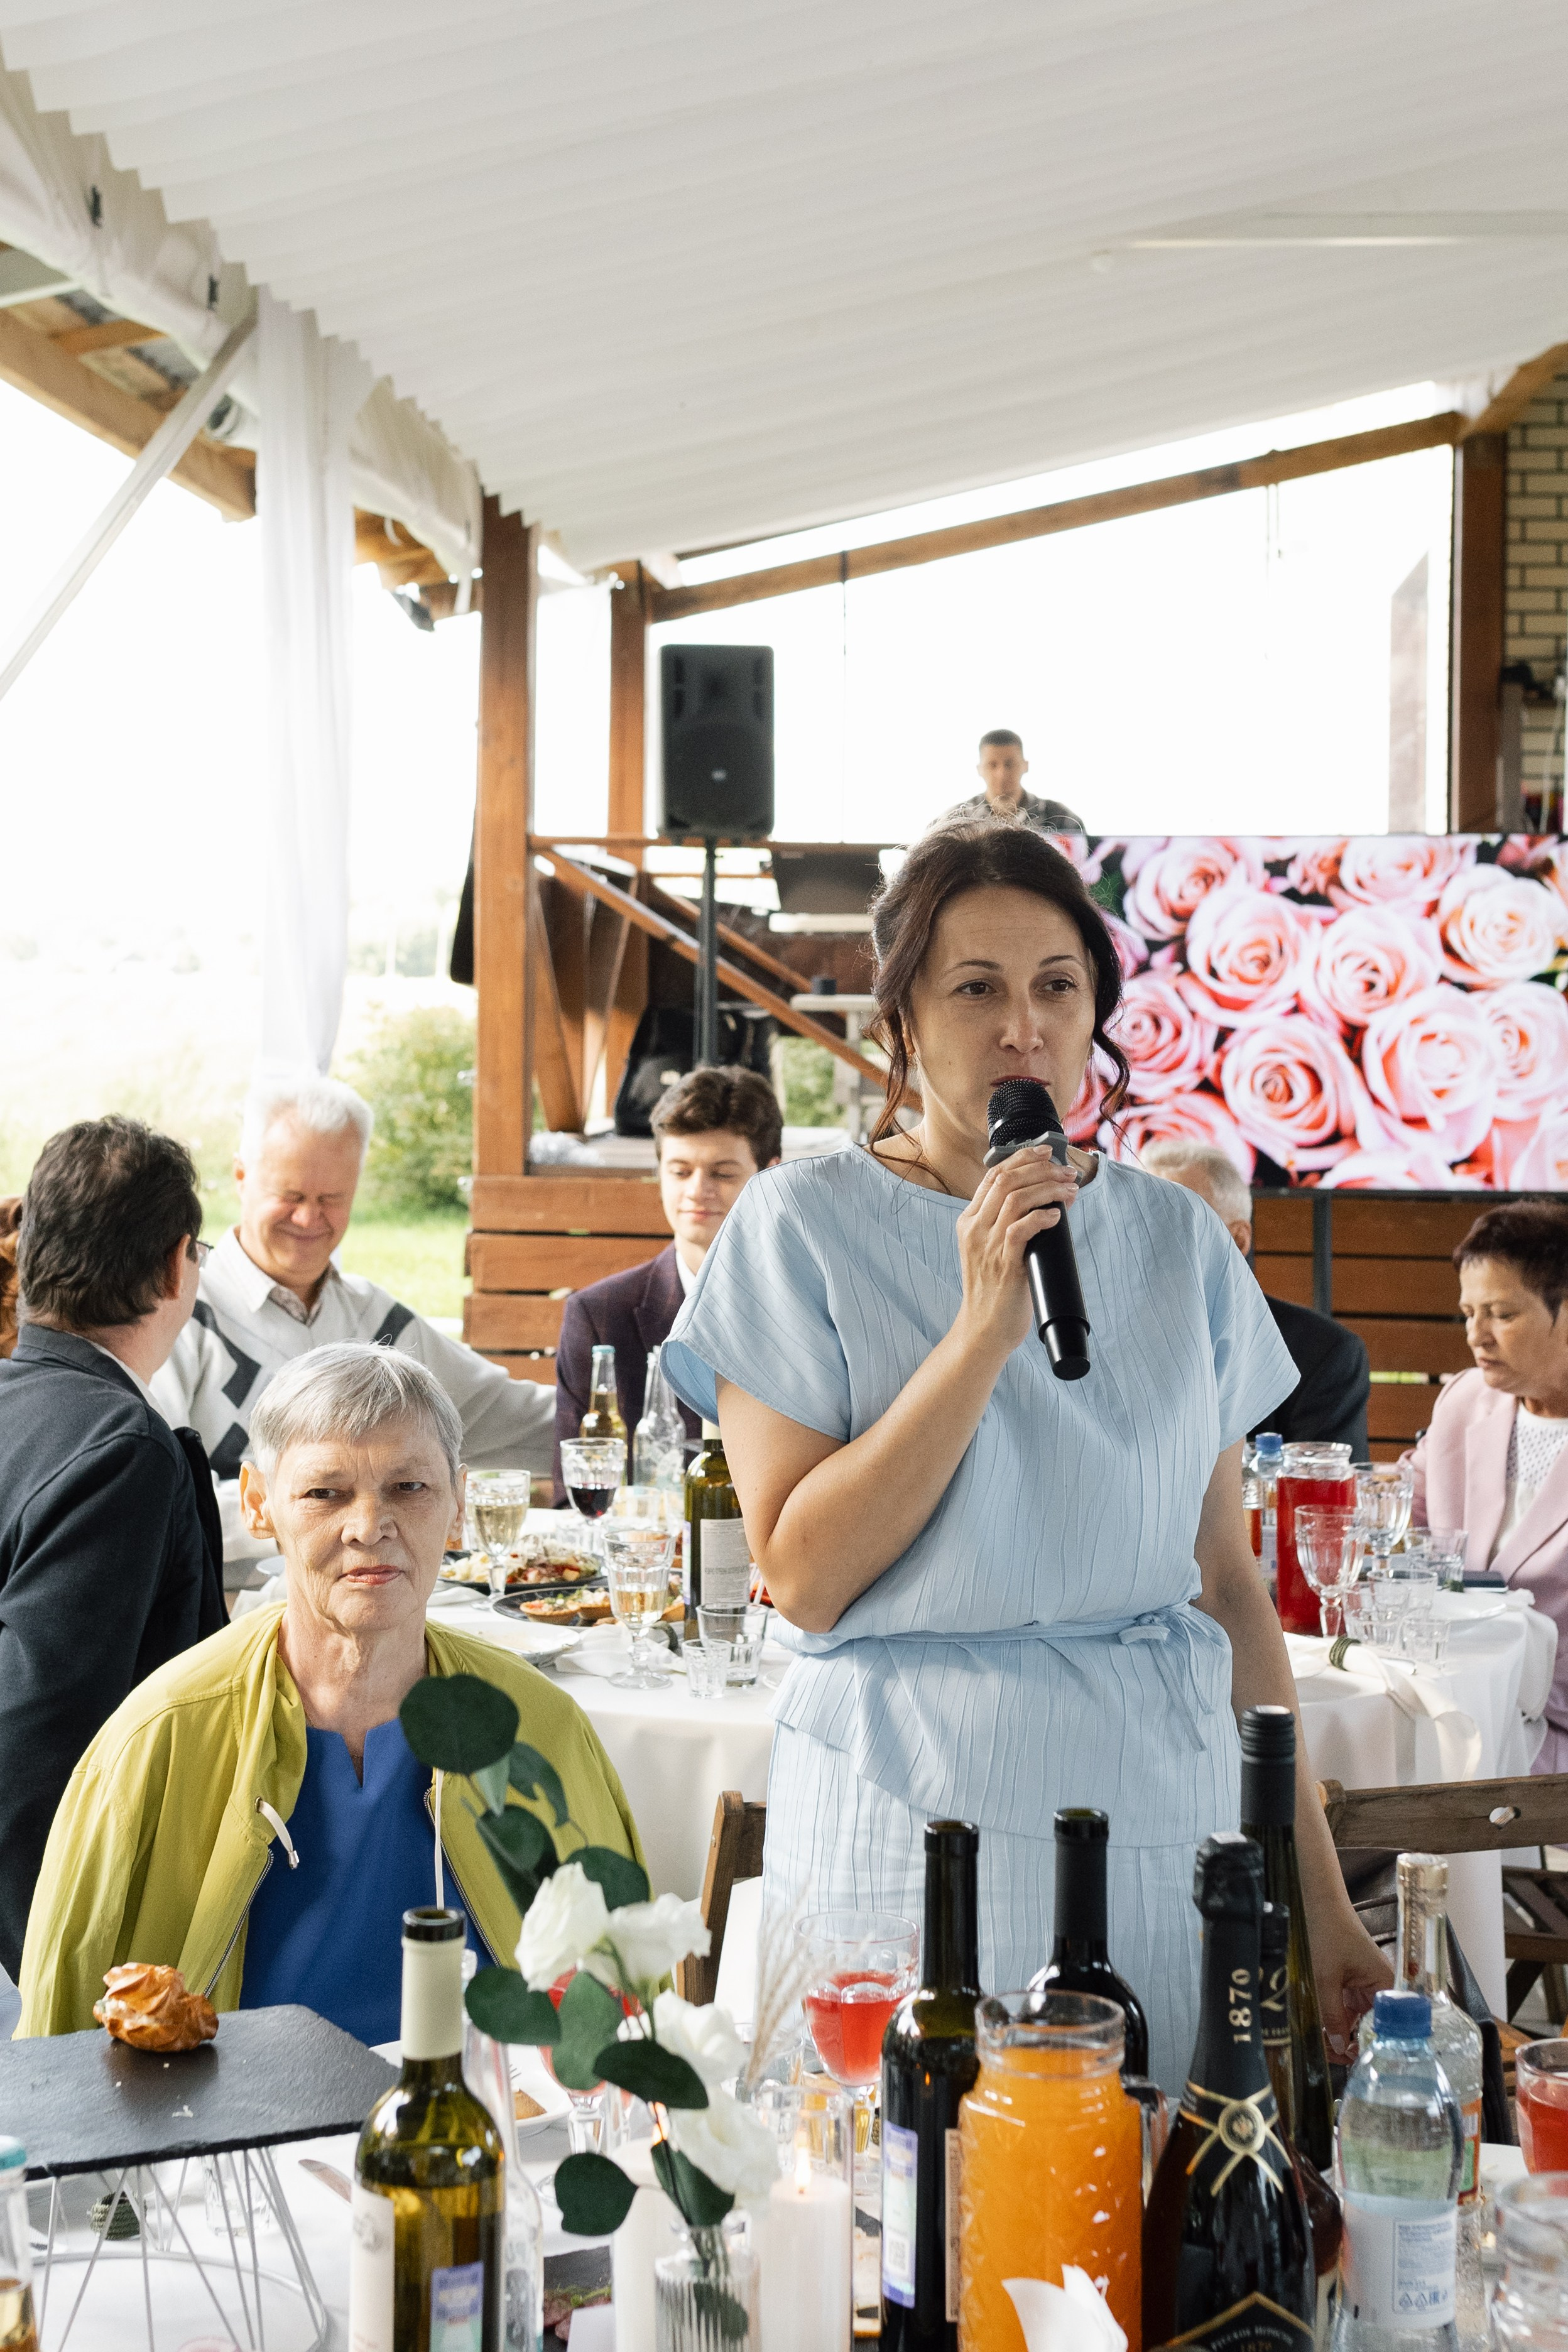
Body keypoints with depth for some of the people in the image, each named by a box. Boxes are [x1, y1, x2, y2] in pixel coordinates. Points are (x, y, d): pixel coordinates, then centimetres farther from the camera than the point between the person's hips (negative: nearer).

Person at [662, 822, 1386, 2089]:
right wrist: (985, 1327, -17)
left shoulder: (1178, 1238, 7)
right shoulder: (805, 1223, -3)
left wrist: (1320, 1892, 8)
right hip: (910, 1819, -3)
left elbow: (1227, 1578, 10)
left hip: (1164, 1816, 3)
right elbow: (804, 1579, -11)